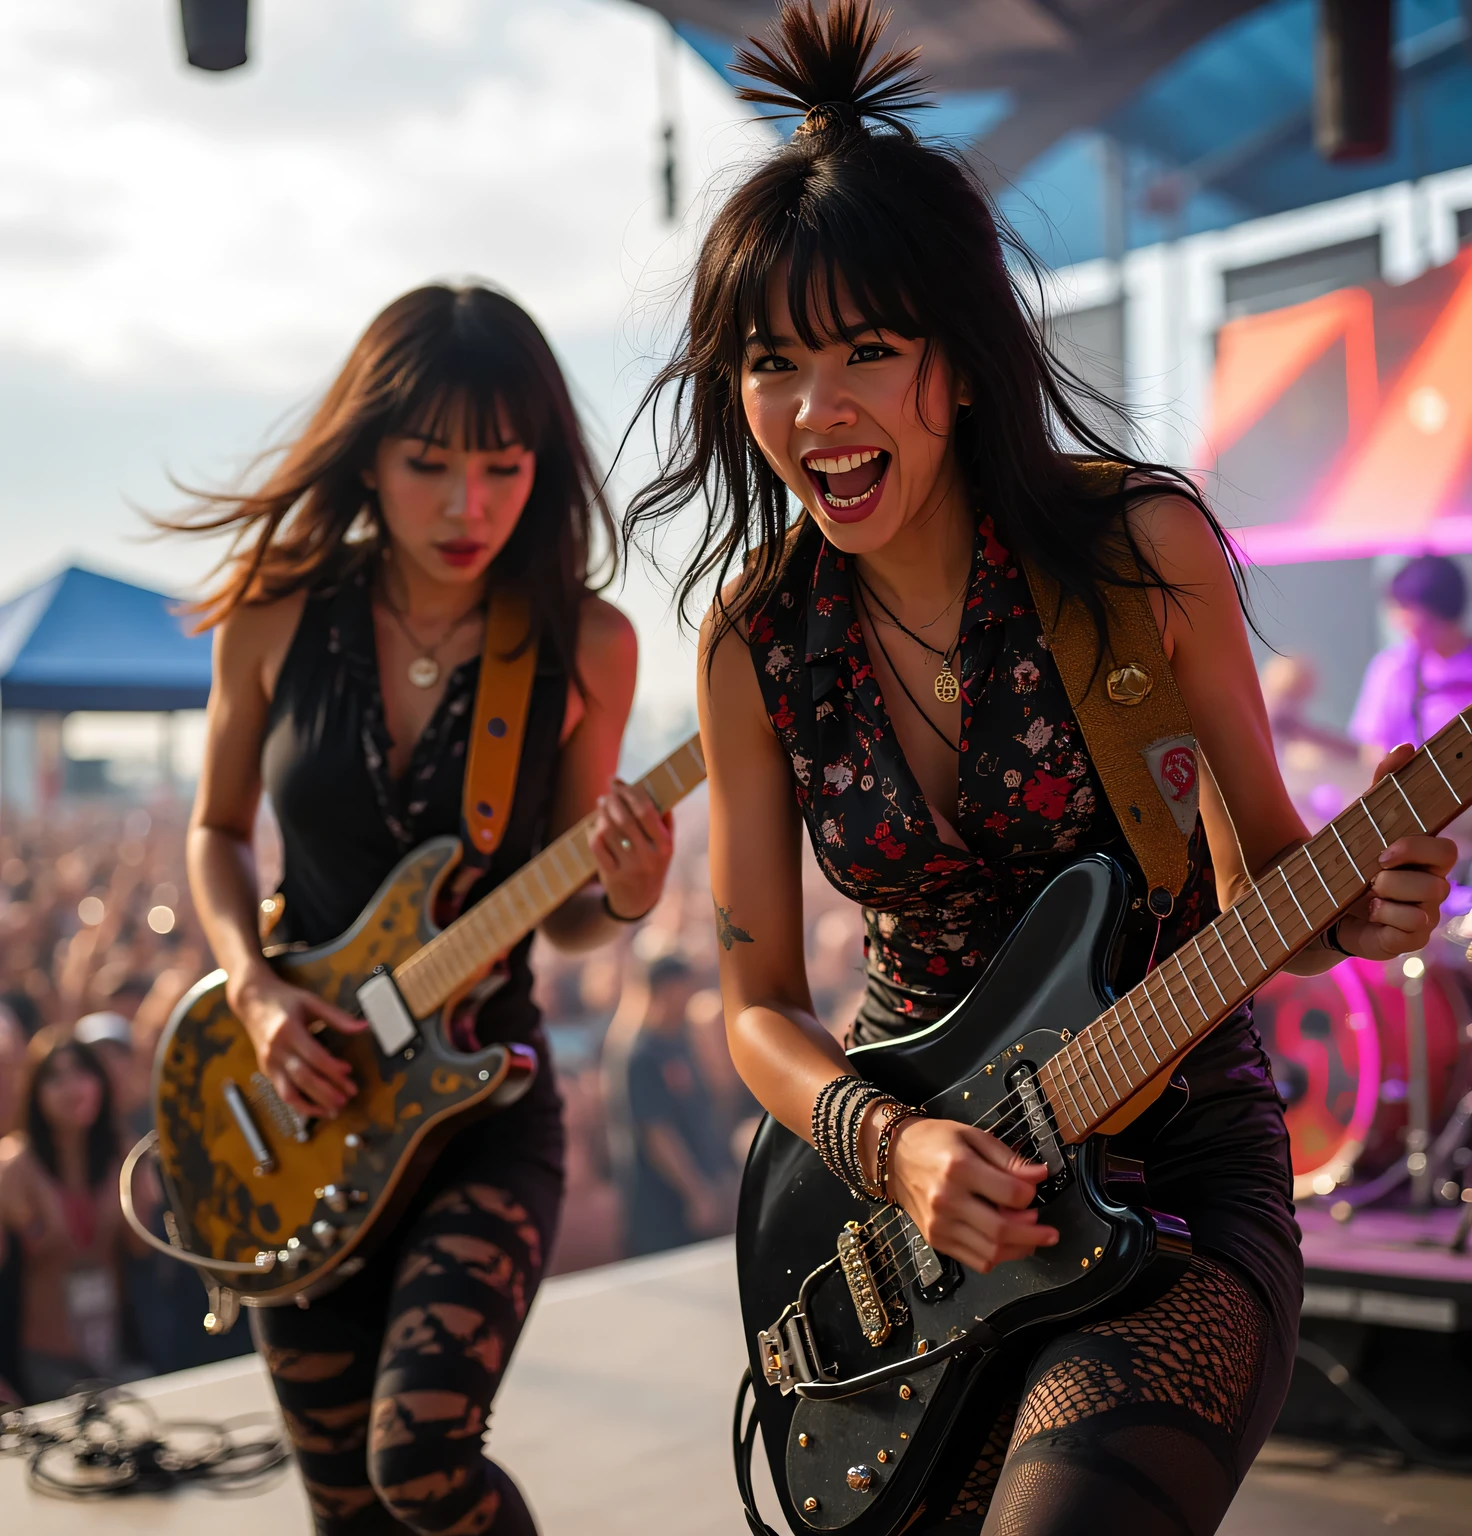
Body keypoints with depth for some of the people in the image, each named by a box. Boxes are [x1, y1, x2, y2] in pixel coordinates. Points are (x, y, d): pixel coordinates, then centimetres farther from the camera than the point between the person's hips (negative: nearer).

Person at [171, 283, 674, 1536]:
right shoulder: (280, 611, -6)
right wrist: (253, 988, -7)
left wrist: (625, 898, -22)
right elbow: (218, 830, 9)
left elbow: (559, 918, 0)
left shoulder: (582, 645, -9)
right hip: (300, 1109, 2)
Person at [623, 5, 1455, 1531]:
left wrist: (1350, 906, -22)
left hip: (1174, 1165, -2)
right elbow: (759, 1006, 0)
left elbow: (1259, 878, 0)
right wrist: (890, 1143, -18)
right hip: (919, 1185, 3)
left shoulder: (1141, 545, -12)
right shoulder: (755, 635, -6)